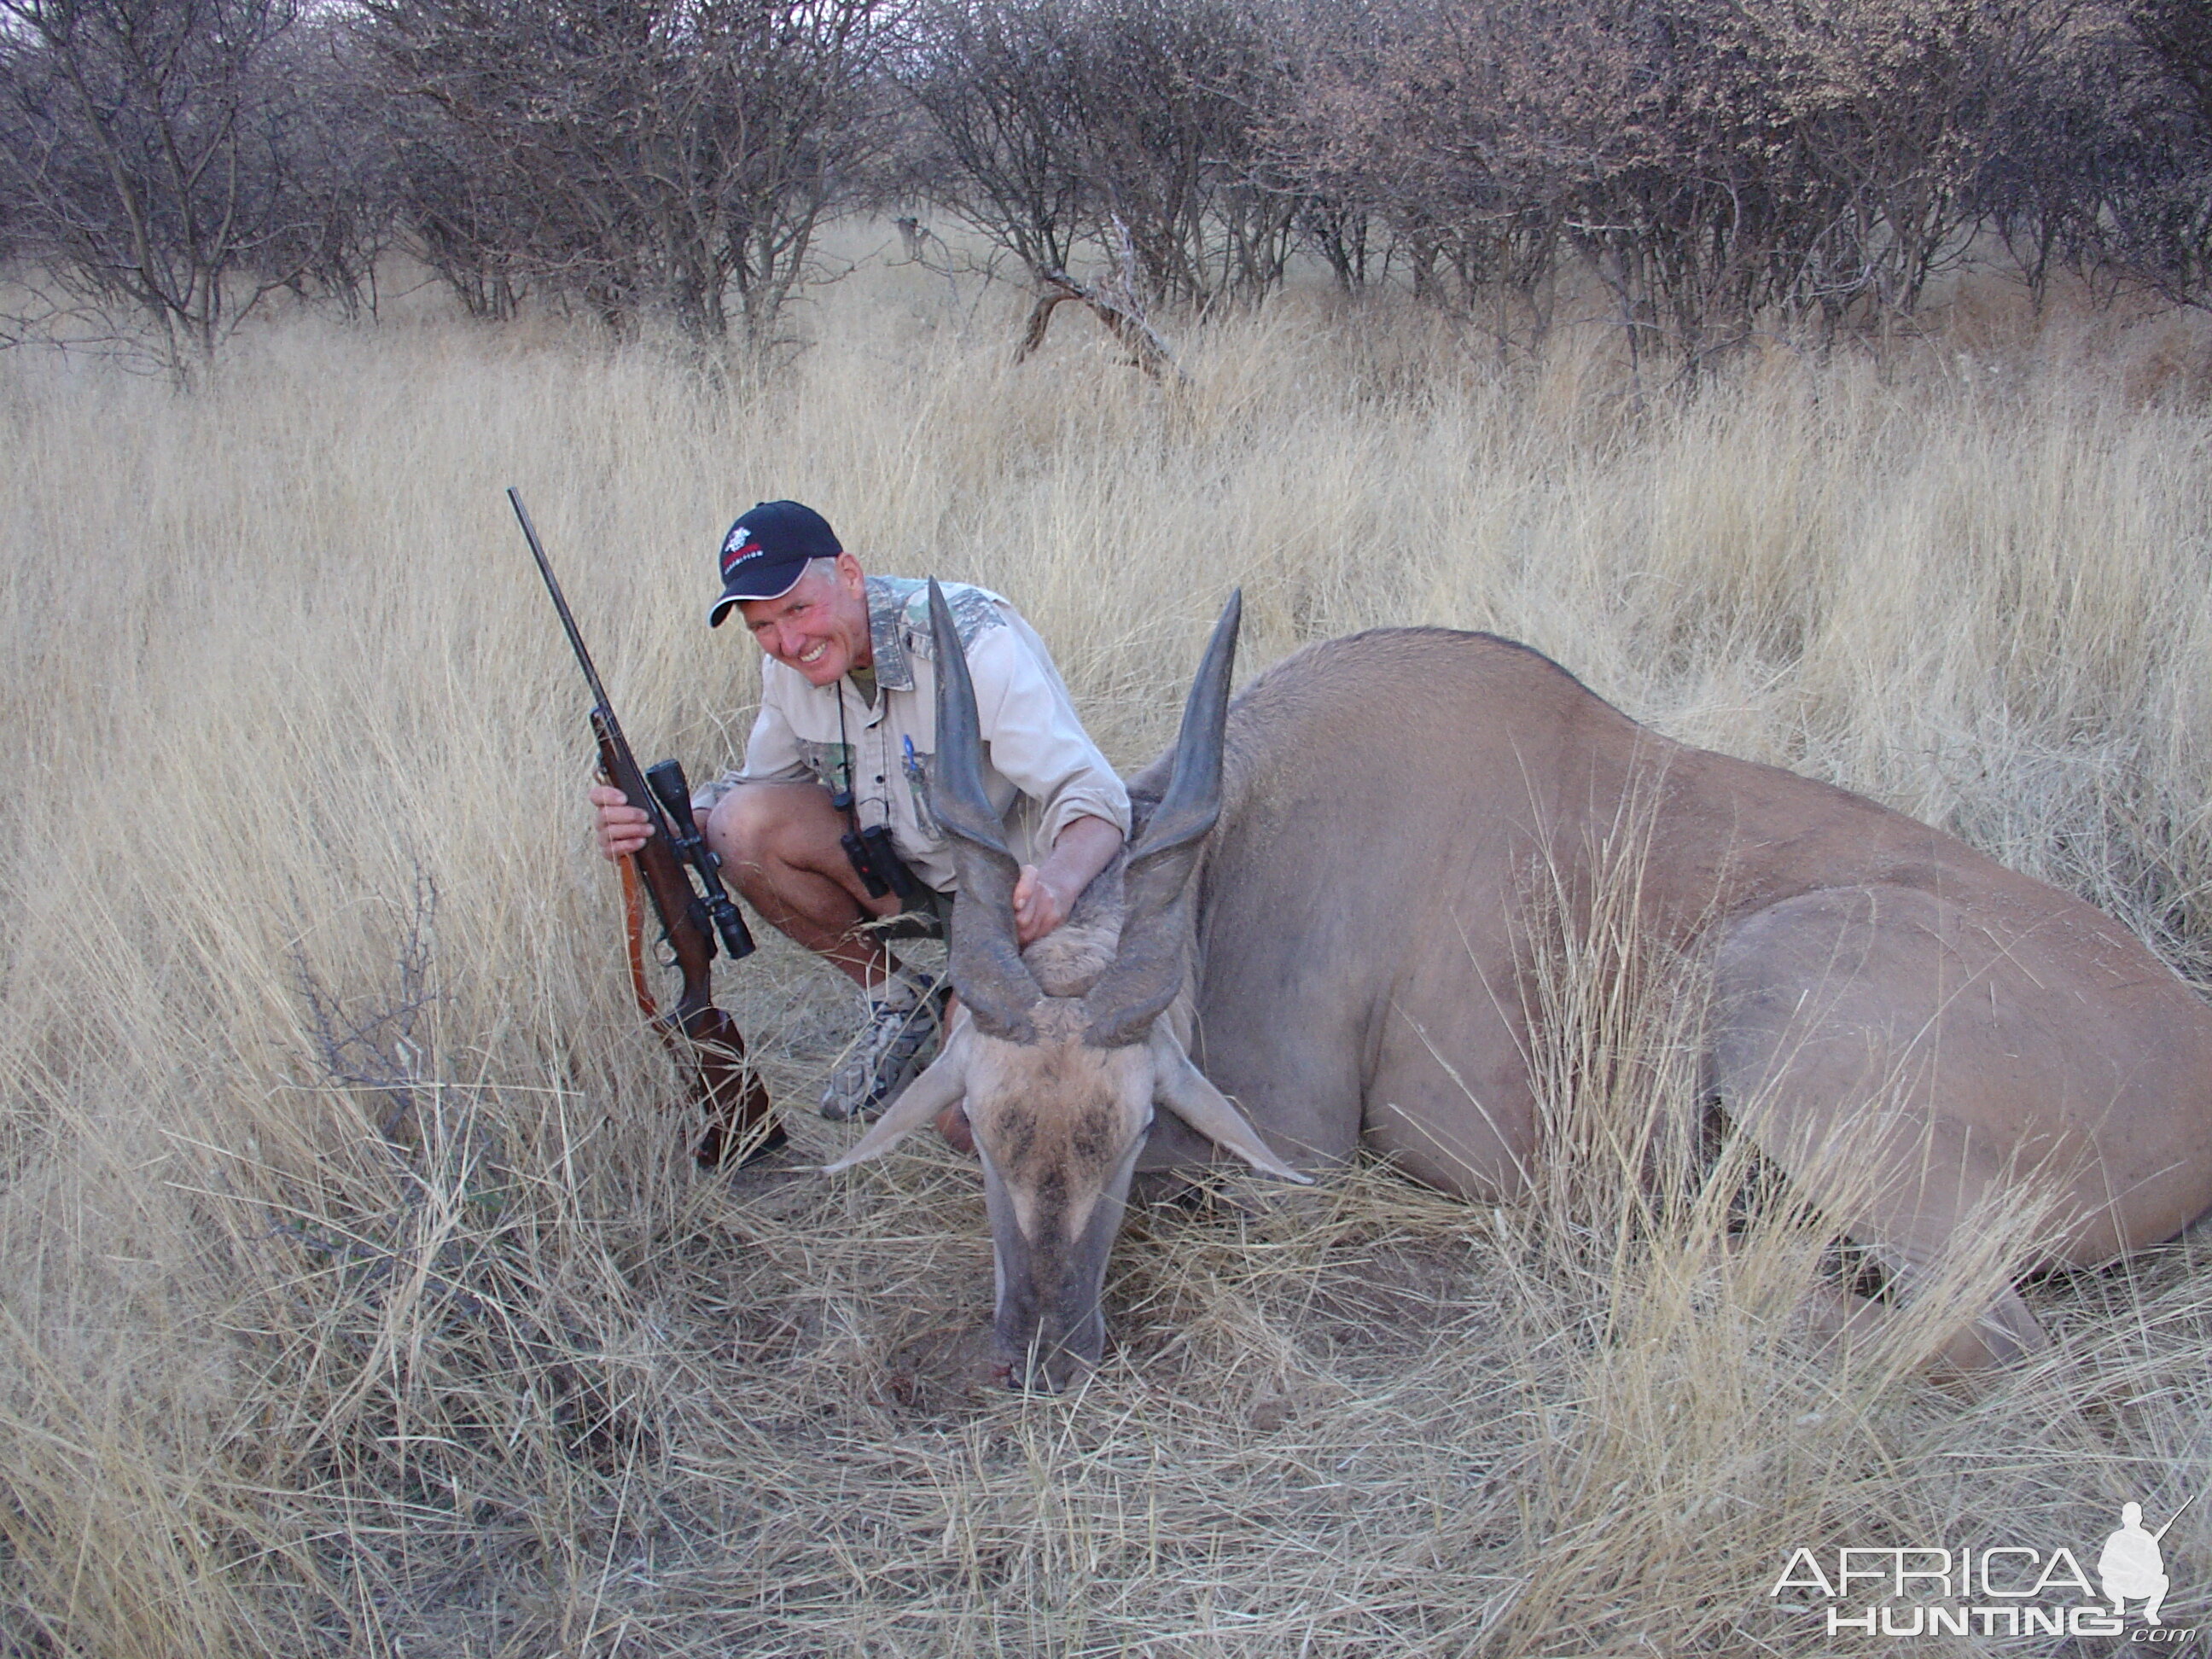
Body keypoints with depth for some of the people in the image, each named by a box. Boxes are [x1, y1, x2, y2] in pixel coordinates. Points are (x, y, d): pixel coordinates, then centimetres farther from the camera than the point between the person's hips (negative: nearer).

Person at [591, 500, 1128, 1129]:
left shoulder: (975, 644, -26)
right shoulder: (790, 665, -6)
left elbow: (1092, 794, -31)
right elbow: (764, 782, 7)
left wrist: (1058, 882, -55)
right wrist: (664, 823, -16)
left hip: (1010, 893, -6)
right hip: (900, 873, 6)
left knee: (969, 1122, -23)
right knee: (744, 822, -20)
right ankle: (898, 1000, 0)